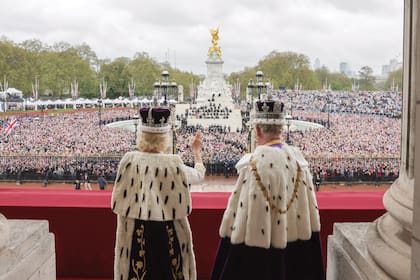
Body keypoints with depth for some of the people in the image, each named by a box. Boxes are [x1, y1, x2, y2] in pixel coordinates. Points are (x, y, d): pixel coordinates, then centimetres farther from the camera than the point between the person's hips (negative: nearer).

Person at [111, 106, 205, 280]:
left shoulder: (129, 160, -9)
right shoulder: (173, 163, -11)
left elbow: (119, 203, -2)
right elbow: (199, 175, 9)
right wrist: (197, 152, 25)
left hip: (136, 233, 1)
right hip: (168, 233, -1)